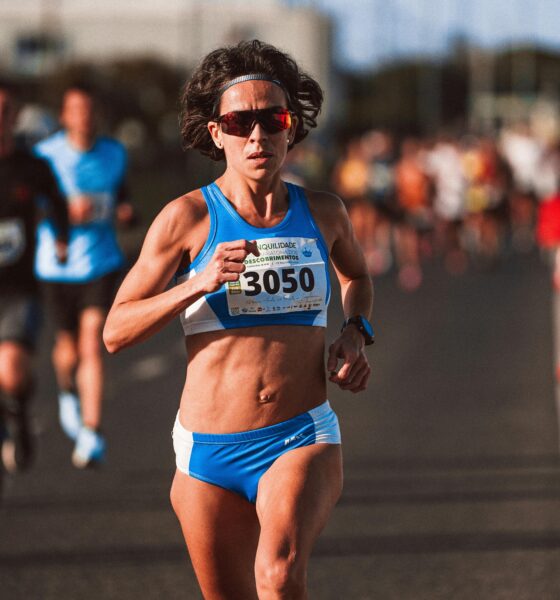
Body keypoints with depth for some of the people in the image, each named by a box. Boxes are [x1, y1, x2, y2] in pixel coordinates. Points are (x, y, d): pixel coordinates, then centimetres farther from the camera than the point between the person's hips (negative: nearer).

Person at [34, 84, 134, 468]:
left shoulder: (115, 154, 3)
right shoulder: (46, 155, -8)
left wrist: (125, 210, -1)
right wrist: (67, 212, -26)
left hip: (101, 265, 1)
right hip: (57, 266, -1)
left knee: (92, 345, -14)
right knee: (68, 349, 11)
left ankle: (91, 435, -15)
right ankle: (67, 390, 48)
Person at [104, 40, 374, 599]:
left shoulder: (323, 213, 6)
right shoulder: (188, 217, -3)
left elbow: (357, 275, 31)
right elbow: (115, 332, -3)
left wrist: (354, 333, 10)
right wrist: (198, 285, -17)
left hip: (302, 442, 0)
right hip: (209, 450, 0)